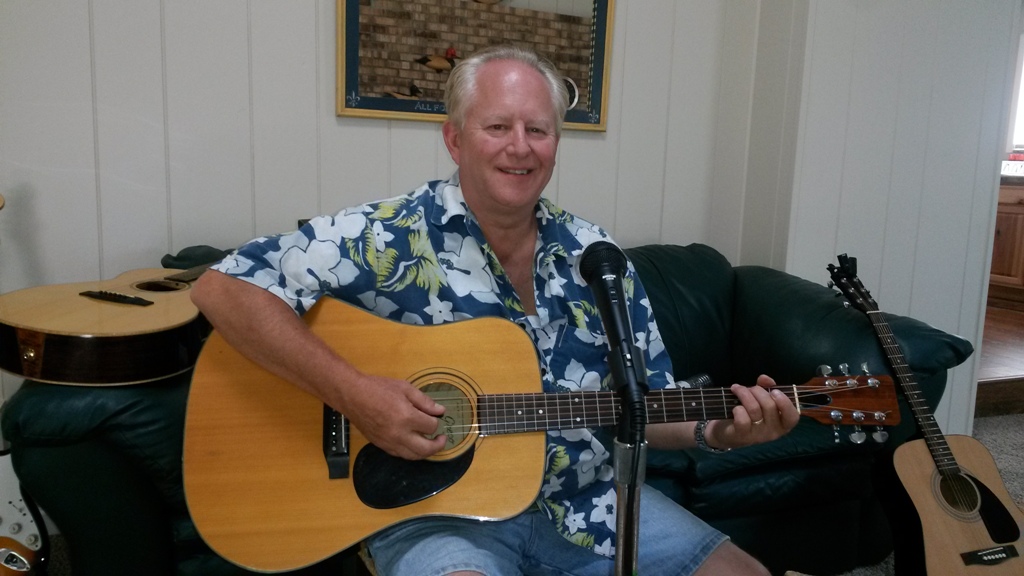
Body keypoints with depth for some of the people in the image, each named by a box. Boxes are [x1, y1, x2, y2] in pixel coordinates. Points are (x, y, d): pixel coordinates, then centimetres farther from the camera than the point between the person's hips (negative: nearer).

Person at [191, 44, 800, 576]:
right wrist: (352, 392, -26)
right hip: (435, 511, -4)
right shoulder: (391, 238, -12)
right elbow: (222, 286, -18)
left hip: (585, 502, 5)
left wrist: (717, 431, -12)